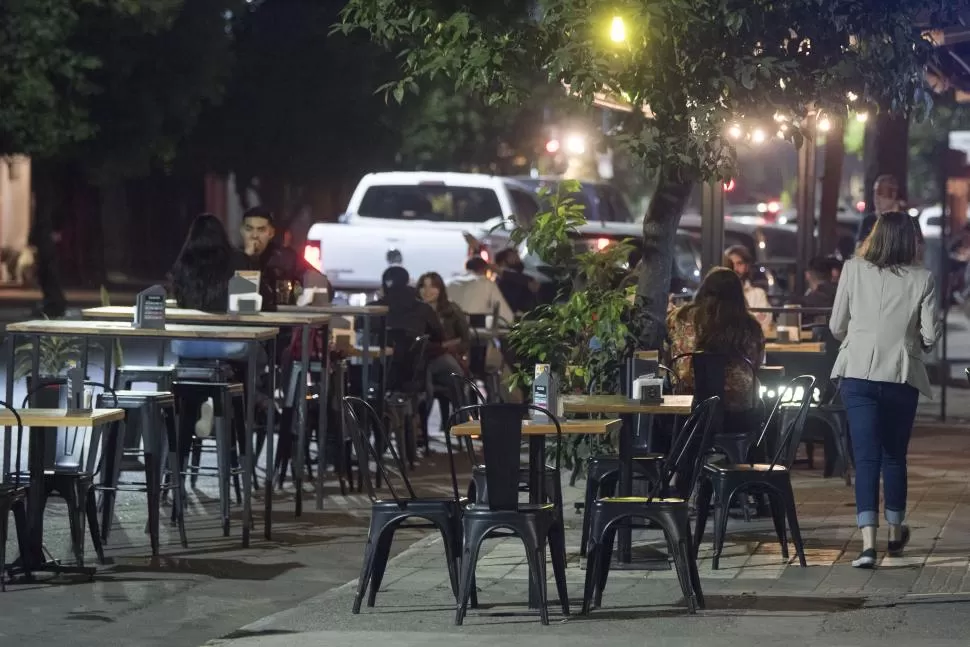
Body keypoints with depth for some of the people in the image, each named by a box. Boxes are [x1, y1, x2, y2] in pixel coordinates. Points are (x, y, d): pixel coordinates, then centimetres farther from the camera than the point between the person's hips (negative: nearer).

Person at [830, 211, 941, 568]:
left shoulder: (854, 270, -2)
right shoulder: (922, 279, -5)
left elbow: (837, 326, 2)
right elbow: (930, 335, -4)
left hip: (858, 374, 0)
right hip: (901, 376, 0)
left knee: (866, 457, -1)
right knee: (894, 456, 16)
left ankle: (868, 542, -14)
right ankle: (895, 534, 31)